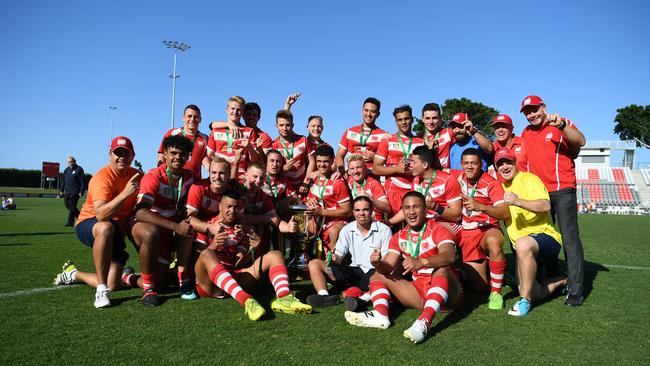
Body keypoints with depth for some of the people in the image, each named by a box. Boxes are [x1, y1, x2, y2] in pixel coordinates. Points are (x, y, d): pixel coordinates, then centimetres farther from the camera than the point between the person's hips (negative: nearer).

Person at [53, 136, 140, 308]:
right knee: (105, 228, -44)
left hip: (118, 231, 6)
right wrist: (125, 193, -48)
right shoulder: (102, 178, -21)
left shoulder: (136, 176, -1)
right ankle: (101, 290, -31)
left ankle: (73, 274, 26)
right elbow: (100, 214, -37)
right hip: (88, 224, -5)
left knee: (113, 285, -4)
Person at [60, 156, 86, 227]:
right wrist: (61, 190, 15)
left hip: (75, 192, -7)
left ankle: (70, 222, -1)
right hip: (67, 192, 7)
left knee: (72, 207, -6)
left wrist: (81, 192, -14)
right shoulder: (66, 170, 14)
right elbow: (63, 181, 21)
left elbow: (83, 182, -9)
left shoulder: (79, 169, -5)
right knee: (67, 206, 12)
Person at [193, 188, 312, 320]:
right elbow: (201, 255, -5)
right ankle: (247, 301, -51)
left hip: (233, 279, 4)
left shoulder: (242, 230, 15)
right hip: (209, 284, -4)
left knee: (274, 255, -6)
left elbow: (239, 263, 8)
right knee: (207, 254, -35)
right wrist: (212, 246, -26)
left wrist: (253, 248, -12)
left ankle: (283, 298, -37)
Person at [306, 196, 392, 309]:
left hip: (374, 272, -4)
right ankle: (324, 296, -30)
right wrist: (334, 258, -19)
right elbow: (338, 259, 5)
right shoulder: (347, 230, 8)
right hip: (354, 272, 4)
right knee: (314, 264, -8)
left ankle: (363, 299, -48)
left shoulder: (383, 230, -1)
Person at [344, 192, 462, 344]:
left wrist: (421, 262, -46)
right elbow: (387, 267, -2)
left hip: (445, 290, -5)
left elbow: (449, 256, -29)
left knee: (441, 270, -35)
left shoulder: (438, 230, -7)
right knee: (377, 277, 0)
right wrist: (378, 264, -27)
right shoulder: (399, 237, 8)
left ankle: (425, 321, -53)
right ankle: (380, 315, -30)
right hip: (419, 289, 5)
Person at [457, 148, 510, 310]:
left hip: (487, 229, -3)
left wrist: (480, 207, -37)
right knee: (480, 285, 1)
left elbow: (505, 213, -23)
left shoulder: (491, 183, -13)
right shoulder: (458, 178, 1)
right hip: (465, 234, 3)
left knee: (493, 242, -42)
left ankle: (496, 292, -24)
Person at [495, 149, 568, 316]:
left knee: (523, 244, -42)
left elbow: (546, 206, -23)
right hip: (523, 249, 7)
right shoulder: (502, 186, 16)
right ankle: (562, 281, 30)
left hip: (546, 236, -7)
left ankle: (524, 300, -28)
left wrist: (518, 202, -37)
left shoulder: (529, 179, -7)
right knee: (535, 294, -1)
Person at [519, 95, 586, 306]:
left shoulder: (562, 124, -1)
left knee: (570, 239, -7)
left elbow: (581, 141, -20)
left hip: (562, 190, -6)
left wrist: (561, 125, -34)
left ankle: (575, 291, -5)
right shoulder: (525, 134, 13)